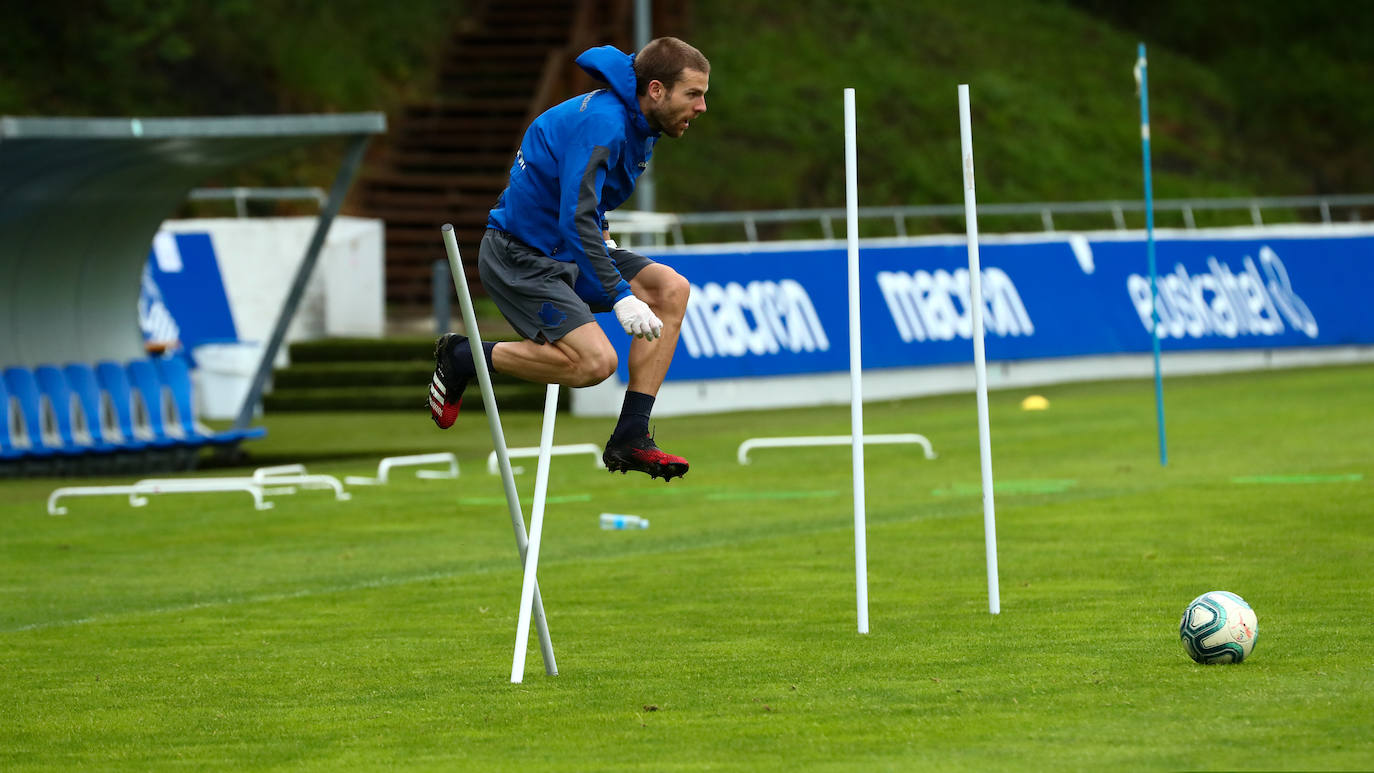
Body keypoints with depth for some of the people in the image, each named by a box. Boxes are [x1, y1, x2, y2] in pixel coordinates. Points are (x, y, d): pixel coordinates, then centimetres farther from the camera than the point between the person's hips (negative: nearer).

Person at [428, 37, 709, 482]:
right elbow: (576, 220, -31)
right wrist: (620, 298, -33)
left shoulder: (636, 124, 8)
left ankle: (630, 440, -2)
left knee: (672, 290, -2)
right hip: (519, 256, -10)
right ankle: (462, 358, -3)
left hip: (562, 247, 10)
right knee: (595, 362, -24)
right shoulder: (602, 124, -24)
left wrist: (601, 239, 17)